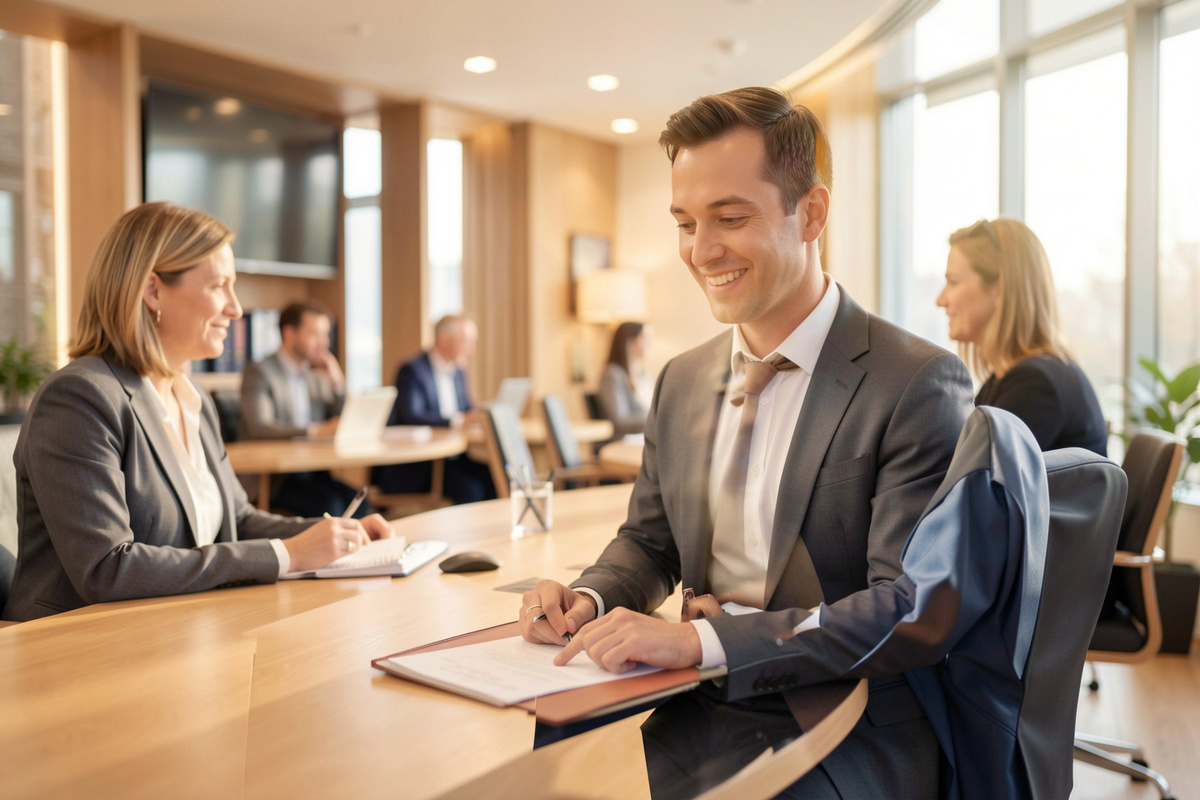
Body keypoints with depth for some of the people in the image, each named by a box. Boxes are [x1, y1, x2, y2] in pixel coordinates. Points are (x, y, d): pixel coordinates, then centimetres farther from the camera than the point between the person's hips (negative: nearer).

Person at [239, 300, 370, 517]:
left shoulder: (316, 375, 18)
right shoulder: (259, 372, -3)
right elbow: (258, 427, -19)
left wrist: (337, 383, 4)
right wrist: (316, 430, -27)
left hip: (313, 472, 6)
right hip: (273, 477, -5)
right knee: (329, 504, -30)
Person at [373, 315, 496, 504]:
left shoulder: (458, 371, 15)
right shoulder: (411, 371, -10)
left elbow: (467, 409, 20)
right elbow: (410, 416, -23)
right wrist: (460, 419, -28)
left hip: (452, 458, 7)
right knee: (470, 490, -28)